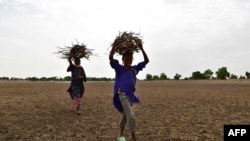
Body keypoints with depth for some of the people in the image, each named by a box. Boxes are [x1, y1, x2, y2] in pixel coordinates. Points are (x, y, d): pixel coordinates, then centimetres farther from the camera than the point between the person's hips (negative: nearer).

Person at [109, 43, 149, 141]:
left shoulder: (134, 69, 13)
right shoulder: (119, 68, -1)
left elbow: (146, 61, 16)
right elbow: (111, 58, -14)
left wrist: (141, 48, 9)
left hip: (131, 96, 7)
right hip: (122, 95, -6)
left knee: (125, 116, 19)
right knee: (131, 117, -17)